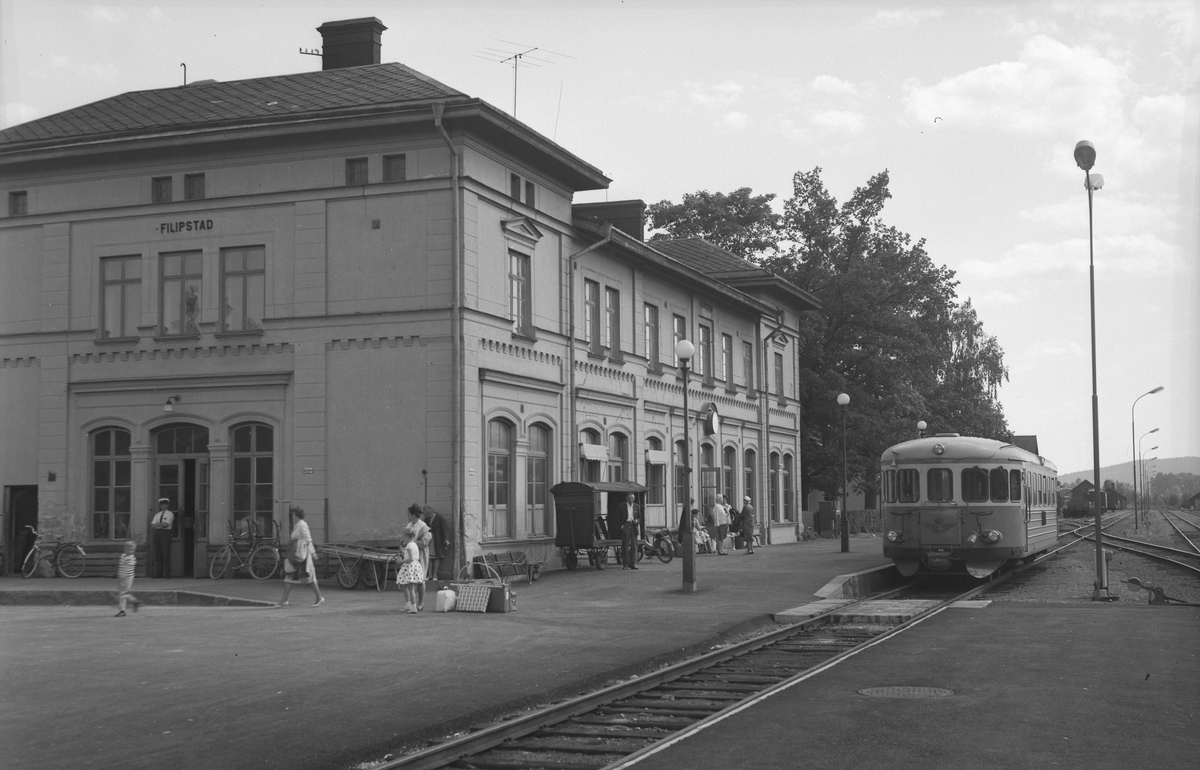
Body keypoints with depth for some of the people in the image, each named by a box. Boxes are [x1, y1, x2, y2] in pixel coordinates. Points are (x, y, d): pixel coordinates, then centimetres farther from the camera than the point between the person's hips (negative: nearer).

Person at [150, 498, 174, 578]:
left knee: (166, 555, -7)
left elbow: (165, 524, -9)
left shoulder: (170, 514, 4)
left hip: (165, 533, -5)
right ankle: (157, 573, 6)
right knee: (157, 555, 3)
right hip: (157, 533, 5)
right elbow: (152, 526, 7)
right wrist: (161, 525, -9)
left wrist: (156, 524, 3)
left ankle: (166, 574, -5)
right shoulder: (157, 515, 19)